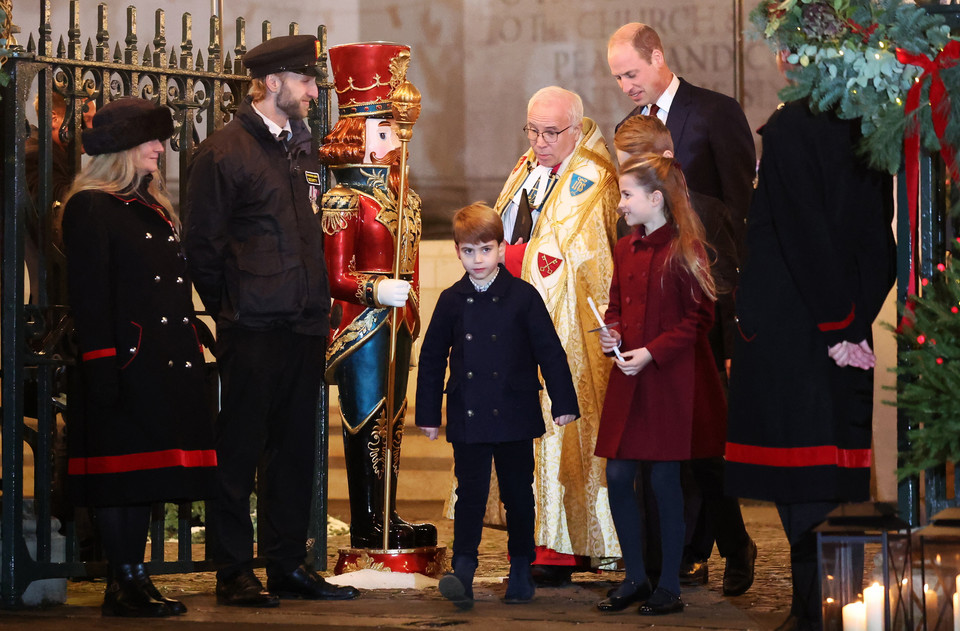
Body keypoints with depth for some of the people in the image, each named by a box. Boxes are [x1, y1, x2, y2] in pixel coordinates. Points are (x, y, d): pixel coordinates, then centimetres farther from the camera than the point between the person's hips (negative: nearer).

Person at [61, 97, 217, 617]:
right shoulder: (90, 208, -7)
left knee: (145, 476, 9)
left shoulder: (153, 207, 20)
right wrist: (100, 368, -19)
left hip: (167, 364, 8)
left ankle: (136, 579, 13)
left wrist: (189, 352, 17)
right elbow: (88, 295, -13)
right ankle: (124, 583, -2)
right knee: (120, 472, -4)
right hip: (126, 362, -8)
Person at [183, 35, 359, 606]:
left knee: (295, 451, 10)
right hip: (253, 330, -7)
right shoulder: (225, 152, -6)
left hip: (305, 328, 7)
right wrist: (229, 308, -4)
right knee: (238, 453, -1)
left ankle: (288, 565, 17)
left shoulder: (302, 149, 16)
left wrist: (318, 306, 13)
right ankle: (235, 574, 4)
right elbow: (202, 243, -7)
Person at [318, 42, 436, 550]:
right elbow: (335, 276, -14)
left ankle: (387, 517, 16)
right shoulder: (343, 201, -10)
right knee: (366, 421, -4)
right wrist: (375, 290, -27)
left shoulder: (402, 197, 14)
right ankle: (365, 525, 0)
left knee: (391, 420, 11)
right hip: (360, 324, -8)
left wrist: (411, 307, 19)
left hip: (395, 324, 8)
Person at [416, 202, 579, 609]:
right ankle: (462, 574, -14)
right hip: (468, 419, 1)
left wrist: (563, 403, -3)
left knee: (518, 494, 8)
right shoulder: (452, 302, 4)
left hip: (514, 417, -1)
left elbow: (550, 351, 0)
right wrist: (428, 414, 10)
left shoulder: (522, 297, -2)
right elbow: (431, 358, 10)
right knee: (470, 495, -6)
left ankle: (521, 571, 20)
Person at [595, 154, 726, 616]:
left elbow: (699, 318, -11)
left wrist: (651, 353, -17)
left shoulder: (684, 249, -11)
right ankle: (634, 578, 18)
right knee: (618, 477, 4)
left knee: (664, 481, -1)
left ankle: (670, 587, 10)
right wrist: (611, 333, -2)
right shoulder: (625, 249, 10)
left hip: (672, 382, -6)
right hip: (628, 383, 6)